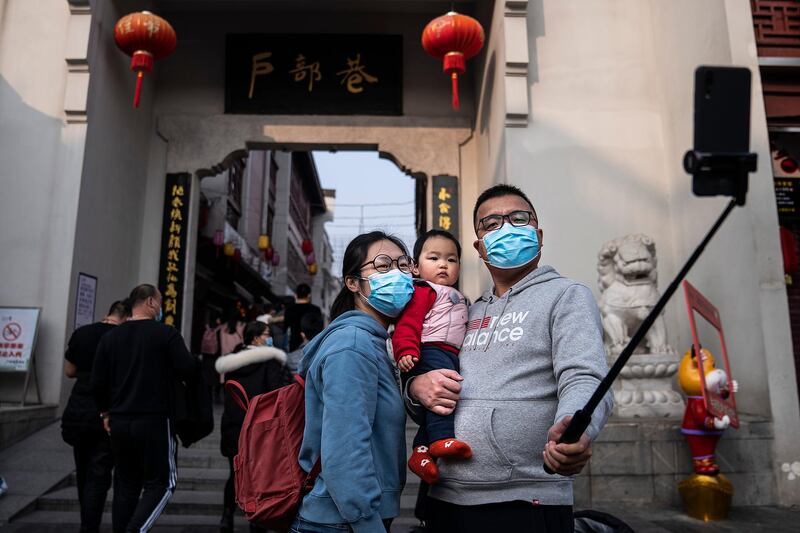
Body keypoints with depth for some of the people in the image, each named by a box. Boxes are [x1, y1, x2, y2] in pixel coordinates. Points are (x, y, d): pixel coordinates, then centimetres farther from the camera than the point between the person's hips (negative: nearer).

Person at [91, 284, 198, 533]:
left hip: (119, 422, 6)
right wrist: (197, 362, 6)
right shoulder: (166, 333, -9)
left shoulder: (110, 336, 7)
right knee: (161, 483, 4)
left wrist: (107, 412, 20)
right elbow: (188, 370, -16)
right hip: (154, 421, -5)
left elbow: (97, 383, 7)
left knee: (126, 485, 16)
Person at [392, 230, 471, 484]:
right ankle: (442, 437, -38)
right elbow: (407, 323, -12)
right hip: (431, 351, -10)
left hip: (452, 356, 10)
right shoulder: (423, 291, 1)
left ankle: (422, 451, 6)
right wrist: (406, 351, -27)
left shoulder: (458, 298, 31)